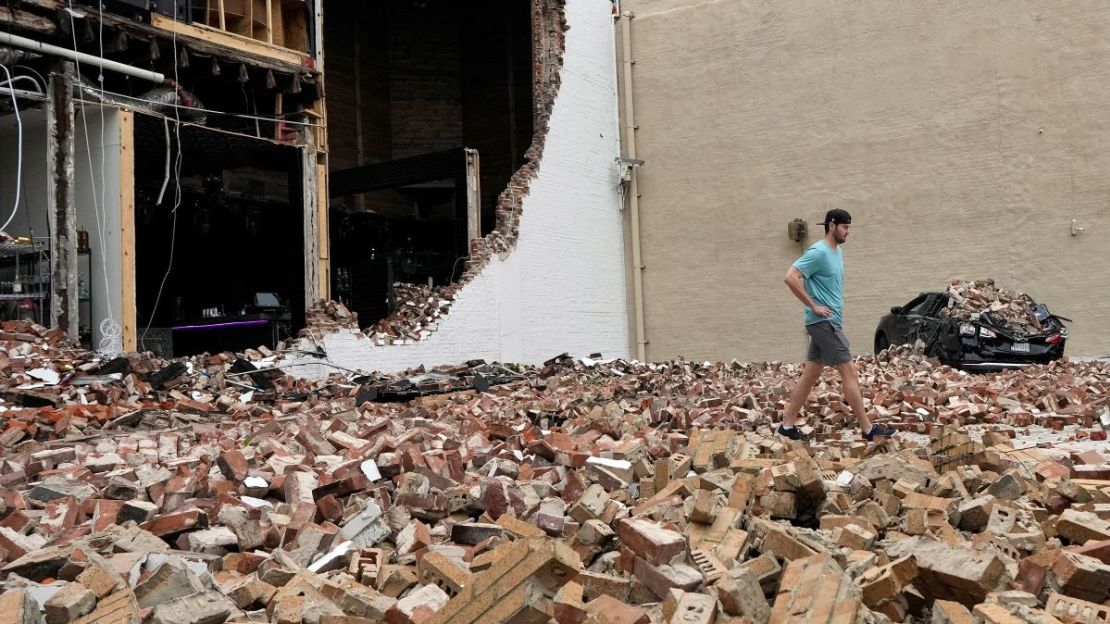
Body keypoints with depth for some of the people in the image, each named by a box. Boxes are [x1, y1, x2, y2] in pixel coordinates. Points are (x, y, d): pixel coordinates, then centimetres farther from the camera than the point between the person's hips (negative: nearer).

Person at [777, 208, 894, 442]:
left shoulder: (838, 251, 14)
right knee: (850, 373, -6)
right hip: (824, 322, -9)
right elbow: (791, 278, -23)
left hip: (829, 322, 9)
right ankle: (867, 429, 1)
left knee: (810, 375, 10)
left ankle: (788, 424, 15)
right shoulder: (818, 252, -15)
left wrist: (835, 305, 13)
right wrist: (813, 306, -18)